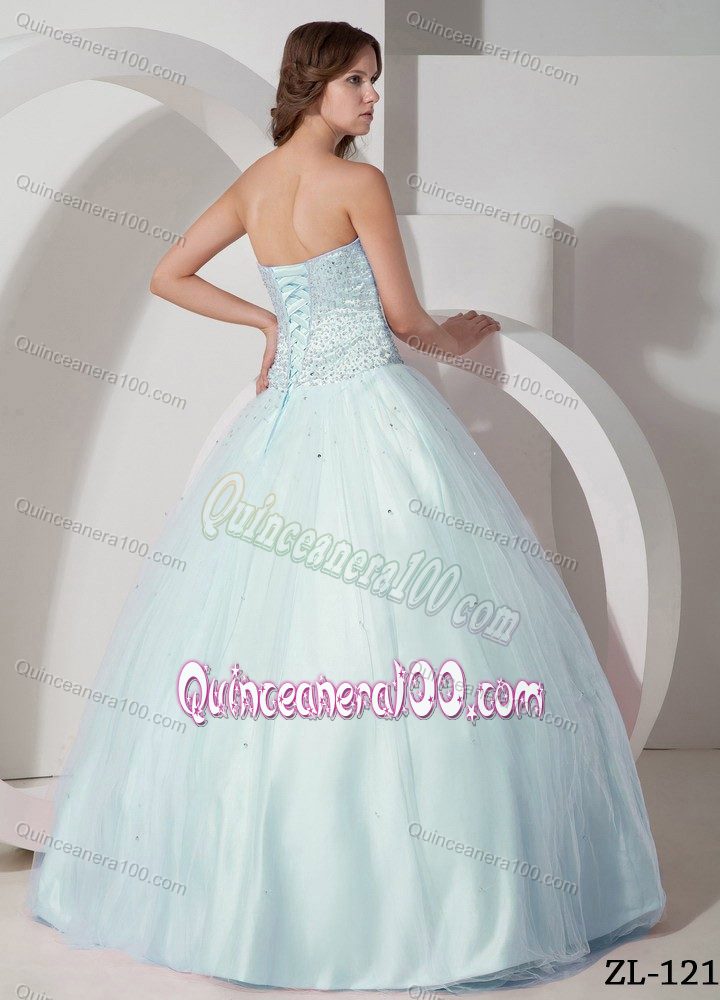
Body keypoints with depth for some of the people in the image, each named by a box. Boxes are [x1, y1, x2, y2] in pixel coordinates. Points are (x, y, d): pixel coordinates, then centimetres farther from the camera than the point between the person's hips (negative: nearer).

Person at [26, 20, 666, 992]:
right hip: (375, 414, -7)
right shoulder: (358, 182, -8)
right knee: (408, 623, -4)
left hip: (289, 420, 8)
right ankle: (426, 890, 1)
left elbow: (169, 276, 19)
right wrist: (461, 336, 17)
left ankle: (246, 876, 21)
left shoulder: (254, 183, 11)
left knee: (264, 613, 10)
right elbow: (406, 318, -4)